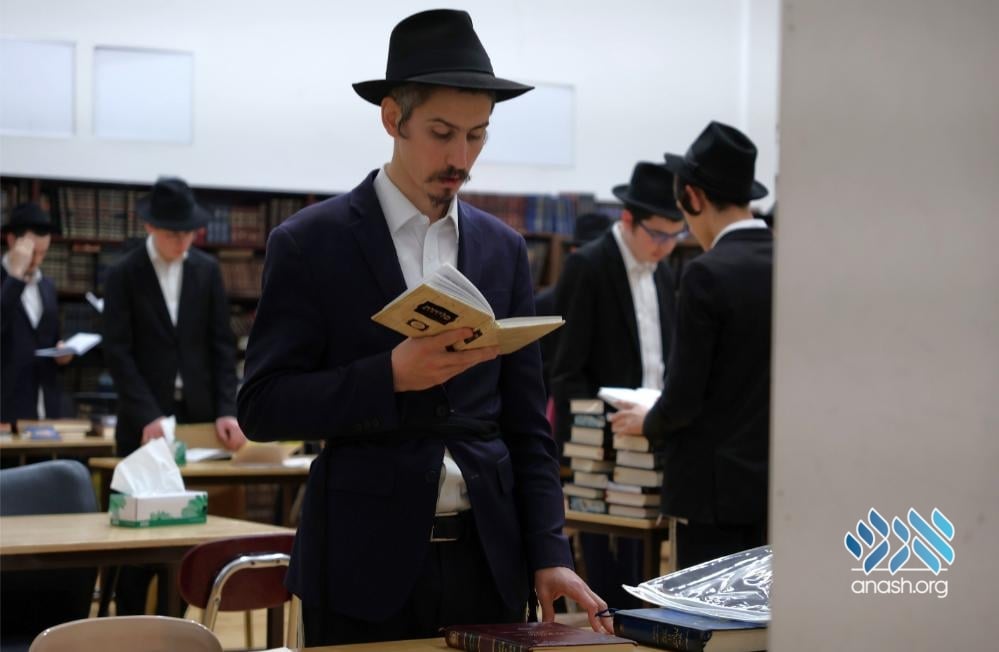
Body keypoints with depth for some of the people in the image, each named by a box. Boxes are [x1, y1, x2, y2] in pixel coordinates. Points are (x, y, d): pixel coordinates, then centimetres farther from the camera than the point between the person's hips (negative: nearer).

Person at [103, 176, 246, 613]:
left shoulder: (207, 270, 7)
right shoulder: (123, 274, -1)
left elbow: (222, 344, 6)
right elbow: (118, 352, -7)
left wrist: (227, 409, -5)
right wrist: (147, 416, -17)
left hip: (197, 417, 3)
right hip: (145, 421, -2)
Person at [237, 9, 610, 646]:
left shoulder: (504, 250, 9)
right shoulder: (309, 243, -3)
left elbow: (526, 425, 9)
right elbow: (262, 406, -7)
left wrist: (549, 556, -2)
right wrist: (390, 375, -20)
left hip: (487, 561, 4)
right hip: (366, 563, -3)